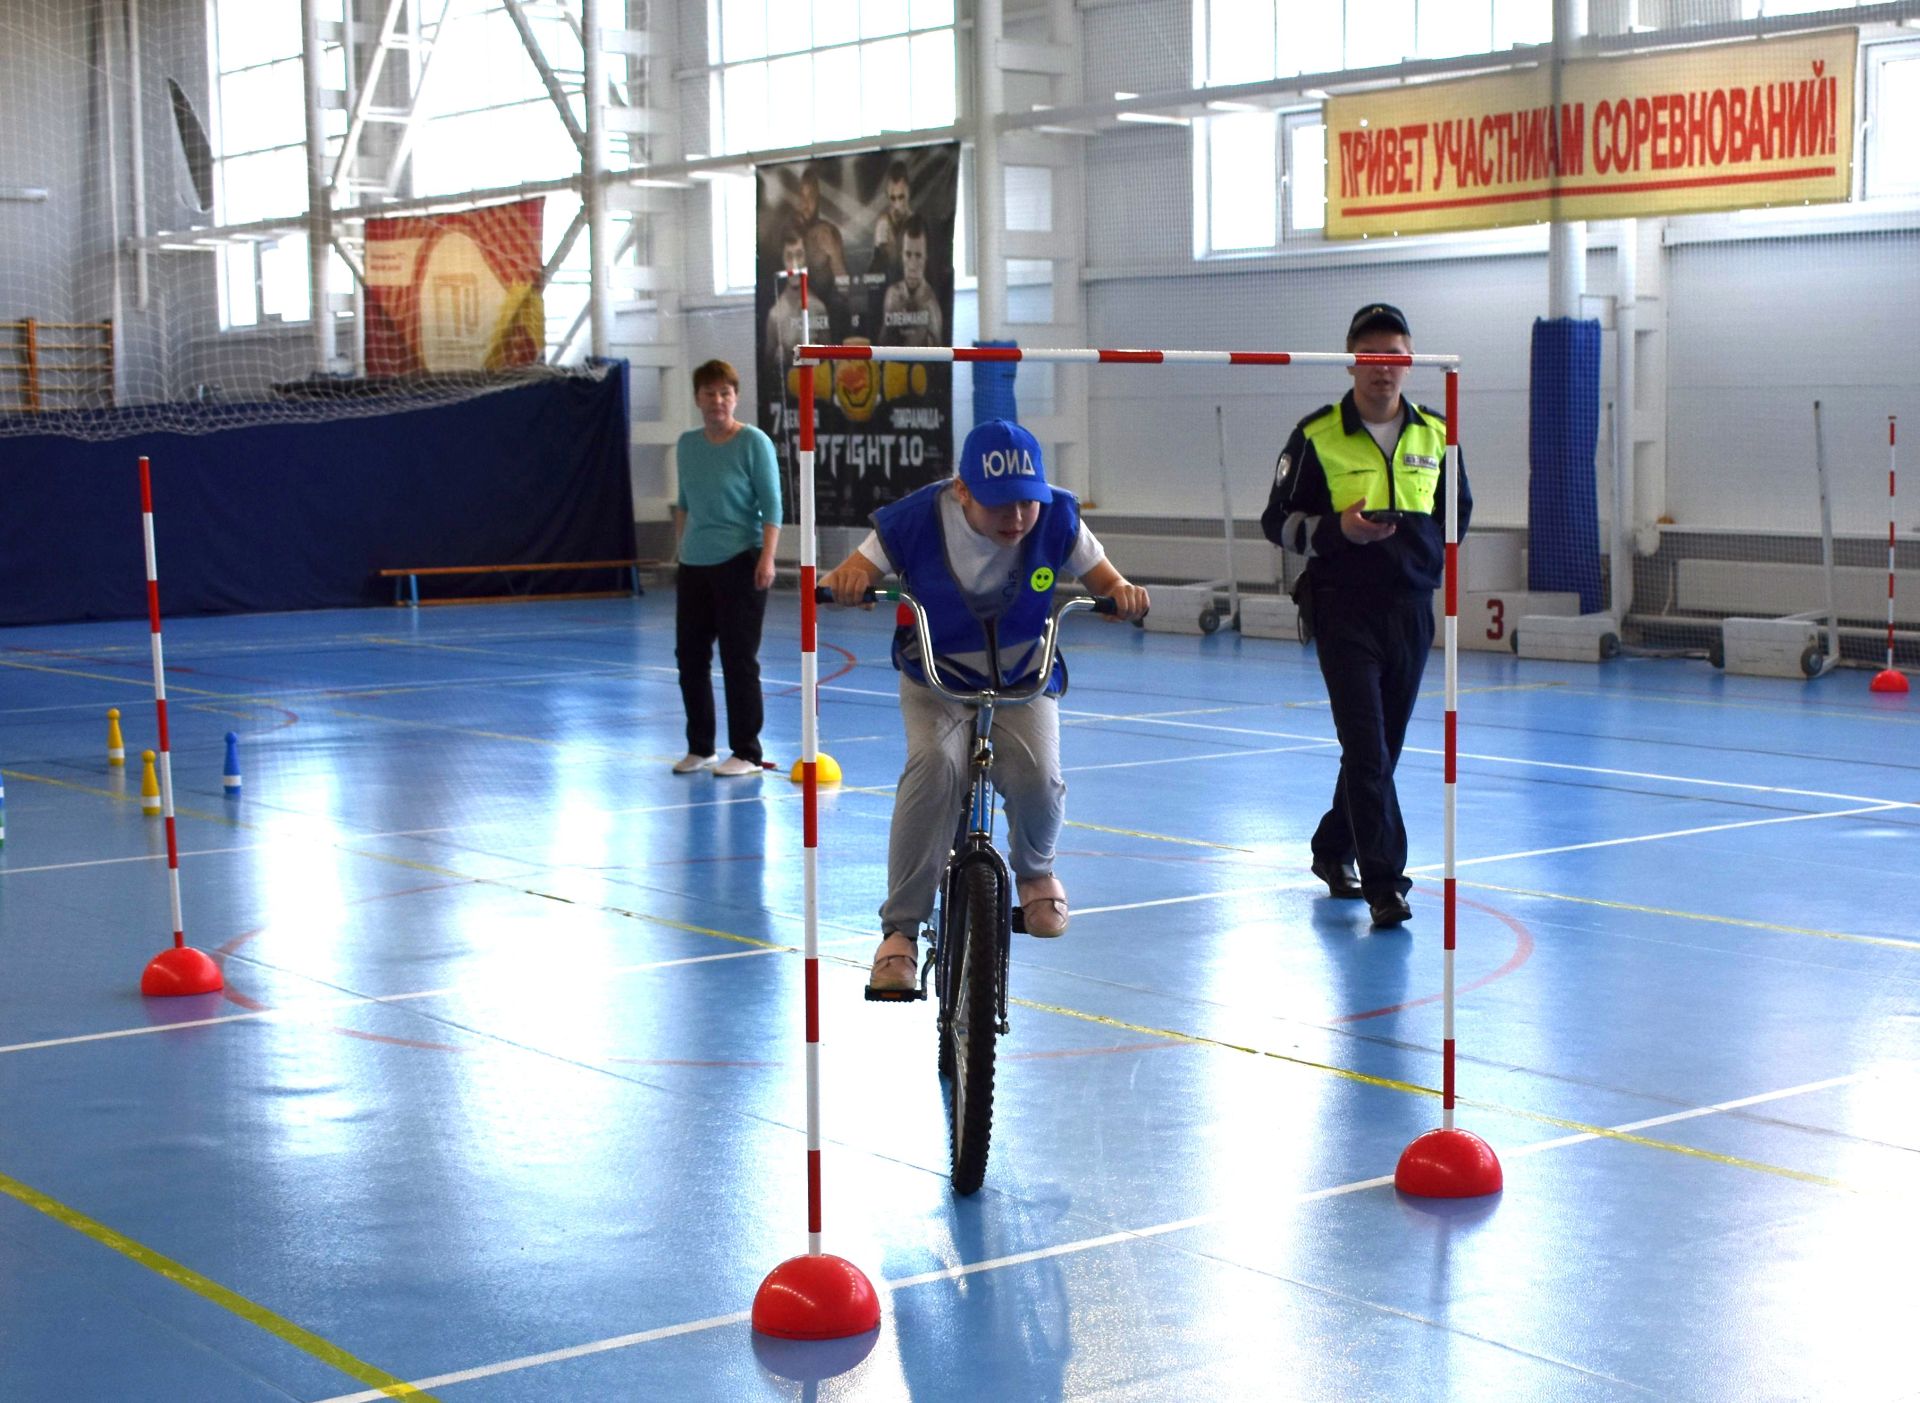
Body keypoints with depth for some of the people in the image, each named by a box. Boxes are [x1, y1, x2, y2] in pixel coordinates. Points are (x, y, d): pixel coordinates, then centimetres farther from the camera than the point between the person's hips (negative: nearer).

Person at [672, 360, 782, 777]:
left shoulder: (753, 442, -7)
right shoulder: (688, 443, 10)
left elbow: (771, 504, -10)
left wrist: (767, 557, -17)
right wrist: (680, 547, 17)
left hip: (739, 563, -6)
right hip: (694, 566, 6)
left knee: (739, 660, -2)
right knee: (690, 656, 9)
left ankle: (746, 753, 7)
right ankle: (699, 747, 22)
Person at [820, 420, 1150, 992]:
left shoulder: (1056, 520, -14)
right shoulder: (918, 519, -18)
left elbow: (1100, 576, -1)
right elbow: (855, 573, -12)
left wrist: (1121, 592, -26)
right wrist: (849, 579, -37)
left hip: (1024, 681, 1)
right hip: (936, 681, -1)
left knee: (1036, 775, -27)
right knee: (934, 766, -31)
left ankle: (1034, 870, 12)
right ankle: (901, 929, -20)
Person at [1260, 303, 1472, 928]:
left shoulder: (1434, 435, 8)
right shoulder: (1317, 436, -4)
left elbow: (1457, 510, 22)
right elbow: (1278, 519, -1)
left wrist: (1433, 554, 6)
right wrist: (1338, 530, -17)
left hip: (1412, 610, 4)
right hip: (1345, 609, -4)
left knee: (1383, 745, 12)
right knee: (1365, 747, -12)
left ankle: (1334, 848, 32)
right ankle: (1384, 881, -11)